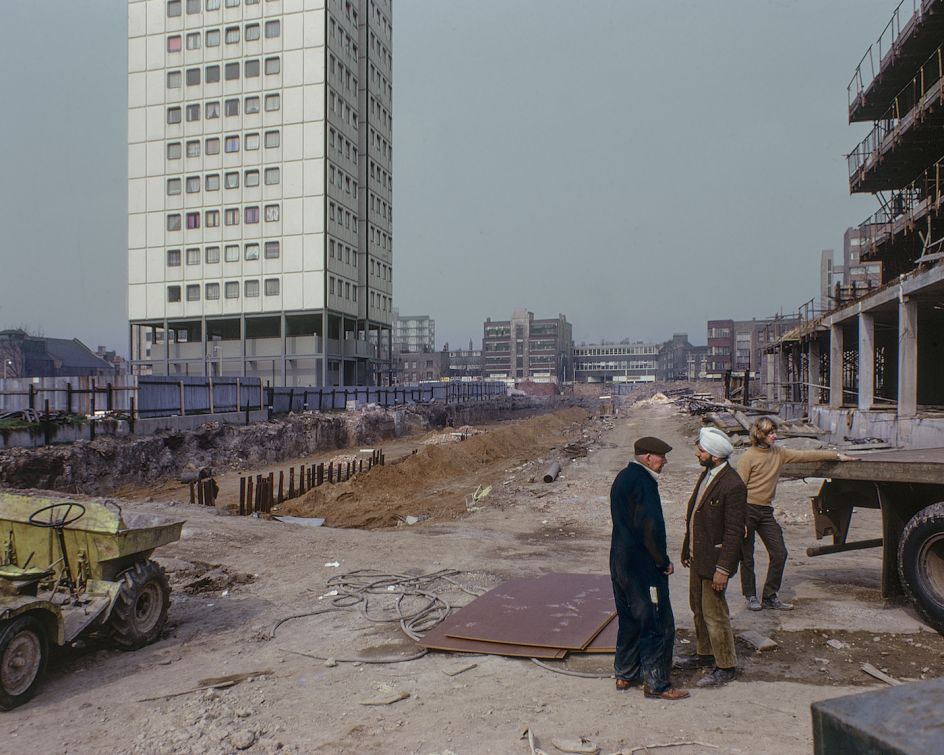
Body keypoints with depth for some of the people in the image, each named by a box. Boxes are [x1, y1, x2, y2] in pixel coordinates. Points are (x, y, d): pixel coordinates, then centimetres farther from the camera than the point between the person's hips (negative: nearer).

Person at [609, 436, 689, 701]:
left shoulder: (623, 478, 10)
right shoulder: (642, 482, -20)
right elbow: (651, 527, -25)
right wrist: (663, 561, -13)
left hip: (621, 562, 10)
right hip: (643, 567, -10)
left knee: (629, 620, 20)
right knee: (659, 625, 3)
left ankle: (625, 674, 30)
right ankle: (656, 683, 12)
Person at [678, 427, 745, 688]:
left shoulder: (732, 485, -22)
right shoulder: (706, 474, 6)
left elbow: (733, 531, -21)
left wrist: (723, 569, -20)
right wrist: (688, 549, 16)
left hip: (714, 560, -9)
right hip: (697, 557, 9)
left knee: (715, 615, 2)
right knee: (699, 609, 21)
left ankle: (725, 667, 18)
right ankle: (705, 654, 37)